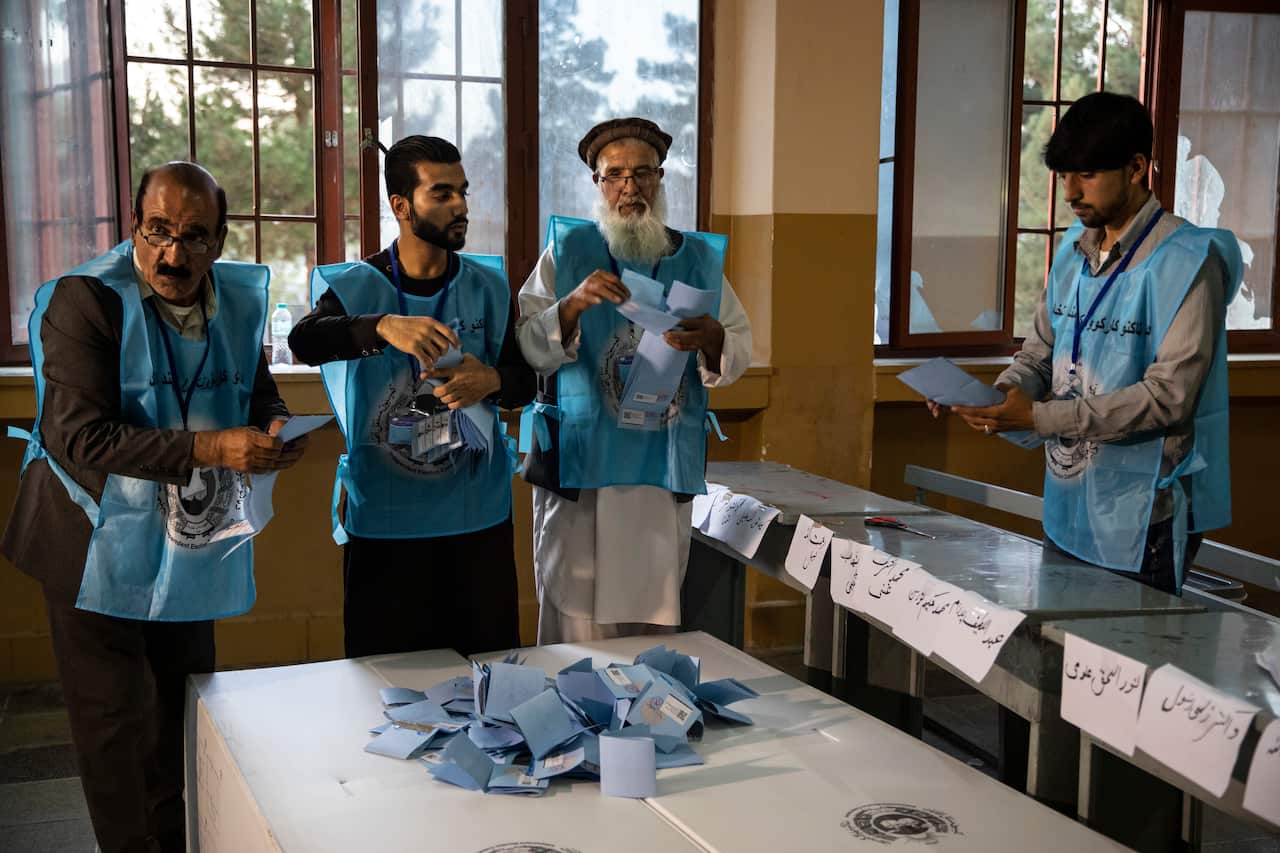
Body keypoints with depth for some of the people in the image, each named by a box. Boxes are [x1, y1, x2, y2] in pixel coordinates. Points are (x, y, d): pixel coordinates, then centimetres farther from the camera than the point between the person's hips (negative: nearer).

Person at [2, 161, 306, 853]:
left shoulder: (237, 300, 1)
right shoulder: (86, 299, -18)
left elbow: (259, 394, 15)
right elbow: (79, 436, -26)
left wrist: (275, 428, -11)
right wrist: (210, 449, -34)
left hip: (191, 548, 6)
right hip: (101, 551, -6)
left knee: (183, 717, 17)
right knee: (117, 726, 2)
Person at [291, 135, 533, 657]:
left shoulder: (488, 288, 5)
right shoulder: (356, 287, -3)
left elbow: (526, 379, 8)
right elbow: (304, 343, -22)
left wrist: (492, 382, -16)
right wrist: (384, 327, -40)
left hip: (478, 518, 2)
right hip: (383, 521, -2)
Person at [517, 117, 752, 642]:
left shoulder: (699, 259, 9)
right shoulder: (567, 252, 3)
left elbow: (739, 355, 7)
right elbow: (525, 350, -5)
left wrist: (712, 340, -16)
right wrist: (574, 304, -23)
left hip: (666, 472, 2)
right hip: (578, 466, -2)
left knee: (655, 620, 10)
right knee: (575, 623, 0)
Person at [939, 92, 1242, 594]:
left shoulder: (1186, 260, -14)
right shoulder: (1074, 247, 9)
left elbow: (1169, 397, -20)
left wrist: (1039, 418, -24)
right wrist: (1001, 395, -9)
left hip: (1140, 519, -7)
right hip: (1066, 510, 7)